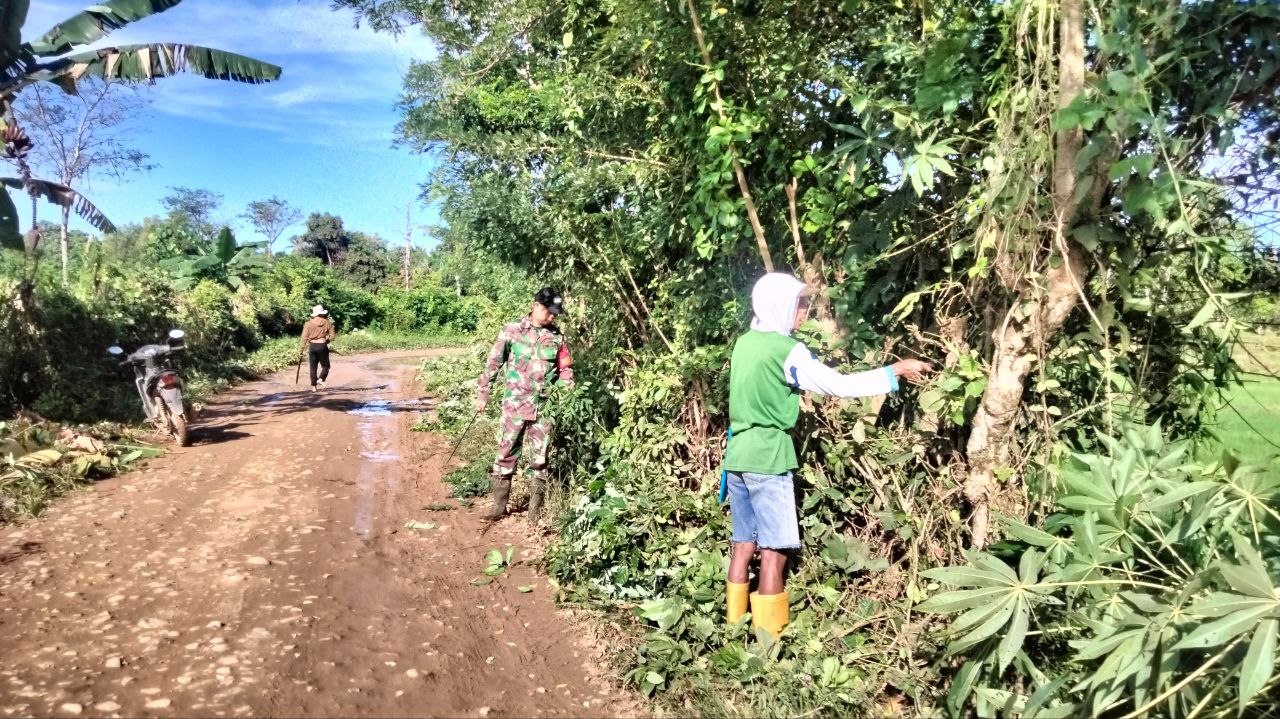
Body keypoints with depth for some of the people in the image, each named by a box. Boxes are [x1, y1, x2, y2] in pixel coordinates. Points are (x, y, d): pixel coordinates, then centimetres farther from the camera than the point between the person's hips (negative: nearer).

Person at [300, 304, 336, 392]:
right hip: (322, 346, -1)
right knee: (325, 366, 11)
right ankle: (320, 380, -14)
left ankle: (314, 386, 9)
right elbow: (332, 336, -3)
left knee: (313, 367, 9)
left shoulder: (308, 323, -1)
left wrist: (302, 349, 4)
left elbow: (304, 337, -3)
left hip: (312, 346, 2)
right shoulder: (327, 323, -2)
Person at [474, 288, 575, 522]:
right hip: (515, 404, -2)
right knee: (506, 453, 3)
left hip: (544, 407, 2)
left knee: (540, 458, 5)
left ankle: (535, 510, 14)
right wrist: (483, 393, 1)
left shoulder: (556, 337, 5)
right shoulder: (512, 331, -2)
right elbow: (493, 363, 2)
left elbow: (566, 370, 11)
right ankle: (499, 505, 13)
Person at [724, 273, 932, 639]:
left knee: (744, 544, 13)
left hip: (738, 455, 8)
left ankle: (736, 630, 19)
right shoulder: (786, 350, -12)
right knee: (773, 551, -2)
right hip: (767, 457, -8)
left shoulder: (745, 343, 11)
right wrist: (895, 372, -5)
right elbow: (839, 385, -11)